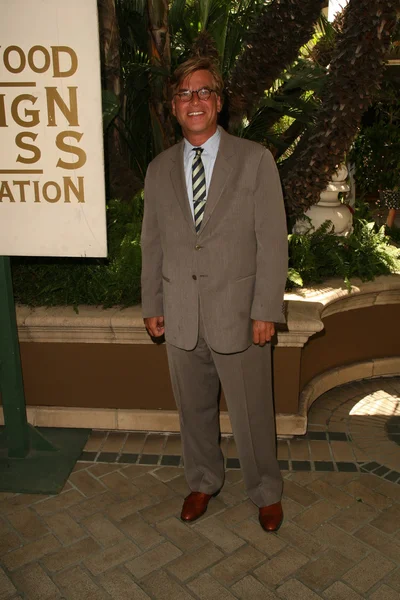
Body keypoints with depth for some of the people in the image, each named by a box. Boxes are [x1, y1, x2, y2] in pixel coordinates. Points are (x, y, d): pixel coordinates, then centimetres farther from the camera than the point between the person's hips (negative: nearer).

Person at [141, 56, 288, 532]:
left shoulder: (255, 160, -4)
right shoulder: (159, 169, 8)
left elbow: (272, 240, -7)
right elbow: (152, 244, 11)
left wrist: (266, 311, -11)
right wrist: (152, 305, 9)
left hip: (238, 315, -3)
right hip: (180, 317, 4)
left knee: (252, 413, 10)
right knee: (193, 411, 18)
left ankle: (266, 492, 36)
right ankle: (203, 482, 43)